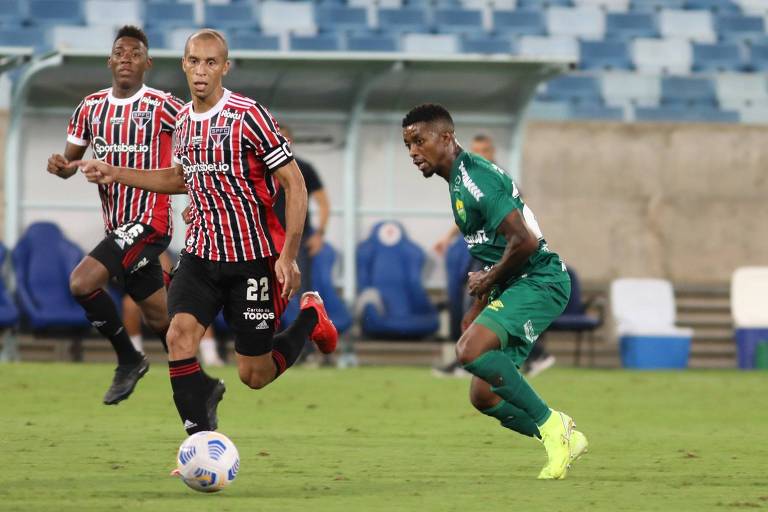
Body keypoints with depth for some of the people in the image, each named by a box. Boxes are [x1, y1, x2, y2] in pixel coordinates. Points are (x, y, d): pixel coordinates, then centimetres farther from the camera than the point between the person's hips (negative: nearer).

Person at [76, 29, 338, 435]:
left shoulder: (248, 117, -16)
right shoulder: (184, 120, 6)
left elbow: (294, 184, -14)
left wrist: (288, 256, -19)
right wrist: (115, 174, 16)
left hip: (253, 258, -5)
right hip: (201, 252, 5)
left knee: (254, 376, 2)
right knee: (179, 335, -19)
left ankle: (311, 318, 32)